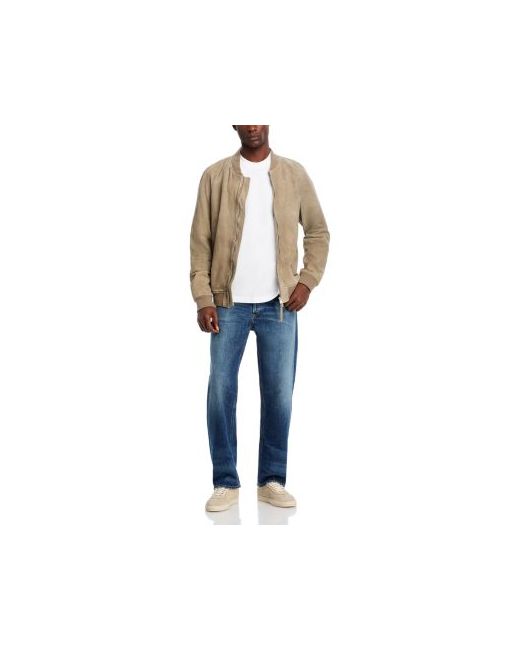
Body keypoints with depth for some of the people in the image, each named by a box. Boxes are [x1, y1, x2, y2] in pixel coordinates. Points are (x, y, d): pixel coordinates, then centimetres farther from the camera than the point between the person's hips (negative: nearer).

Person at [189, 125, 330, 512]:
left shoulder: (294, 174, 5)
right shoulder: (215, 176, 1)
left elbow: (318, 231, 10)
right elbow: (200, 241, 0)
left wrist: (308, 281, -2)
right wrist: (203, 298, -7)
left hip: (279, 304, 1)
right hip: (229, 303, 0)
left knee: (279, 392, 4)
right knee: (220, 390, 0)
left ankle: (272, 480, 18)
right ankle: (226, 482, 14)